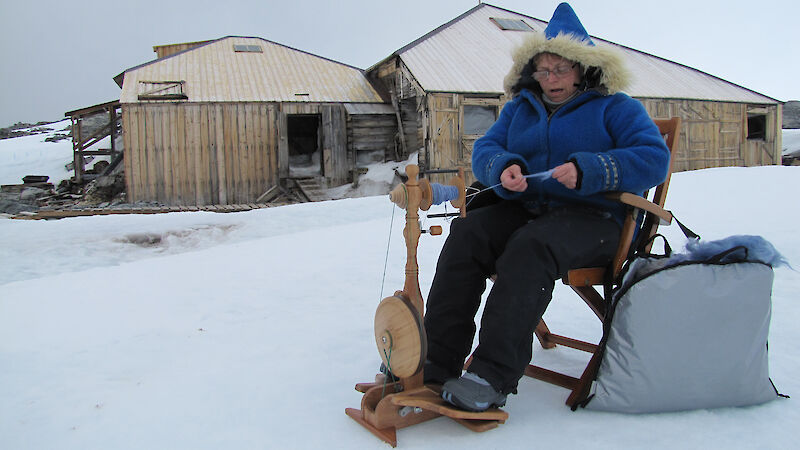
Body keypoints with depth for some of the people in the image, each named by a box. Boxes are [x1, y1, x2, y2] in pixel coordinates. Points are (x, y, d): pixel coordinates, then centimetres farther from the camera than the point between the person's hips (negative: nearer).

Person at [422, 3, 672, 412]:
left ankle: (494, 375, -38)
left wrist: (588, 170, -22)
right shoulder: (520, 107, 22)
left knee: (530, 247, -37)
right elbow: (484, 150, 13)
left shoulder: (615, 107, 8)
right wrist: (503, 168, -13)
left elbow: (655, 159, -6)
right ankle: (437, 360, -29)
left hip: (591, 218, -4)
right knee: (466, 234, -26)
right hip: (523, 209, 5)